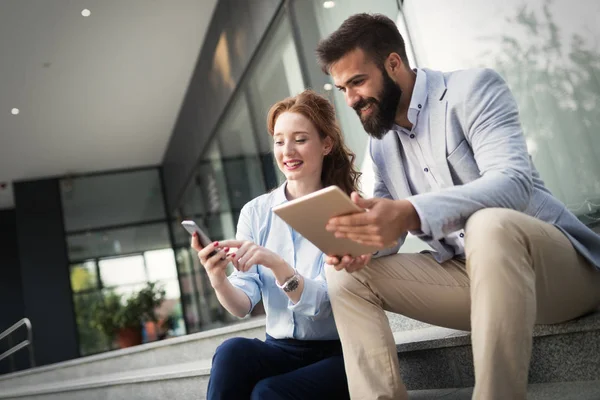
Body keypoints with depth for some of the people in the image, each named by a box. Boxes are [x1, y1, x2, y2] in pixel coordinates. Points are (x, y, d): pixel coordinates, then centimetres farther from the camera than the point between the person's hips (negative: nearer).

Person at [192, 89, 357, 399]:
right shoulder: (256, 212, 2)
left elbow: (321, 304, -18)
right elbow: (243, 306, -5)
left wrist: (275, 263, -34)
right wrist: (219, 280, -27)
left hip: (339, 354, -3)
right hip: (282, 350, 3)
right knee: (232, 353, -28)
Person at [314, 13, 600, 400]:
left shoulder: (472, 89, -9)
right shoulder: (380, 142, 11)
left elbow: (514, 182, -26)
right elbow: (389, 226, 9)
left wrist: (411, 214, -41)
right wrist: (359, 242, -17)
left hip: (557, 263, -6)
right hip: (468, 275, 6)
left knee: (490, 224, -38)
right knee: (347, 276, -6)